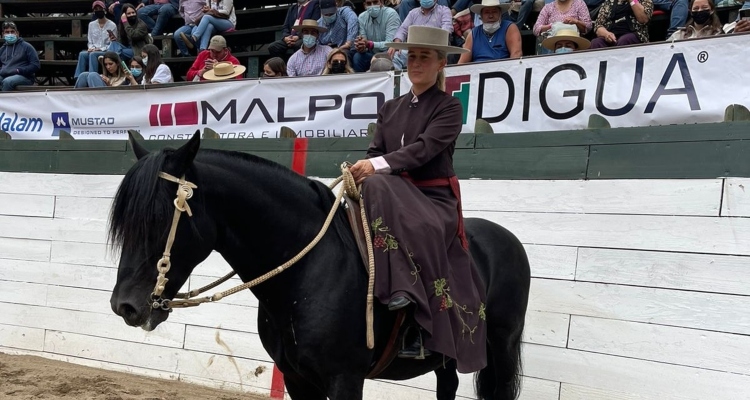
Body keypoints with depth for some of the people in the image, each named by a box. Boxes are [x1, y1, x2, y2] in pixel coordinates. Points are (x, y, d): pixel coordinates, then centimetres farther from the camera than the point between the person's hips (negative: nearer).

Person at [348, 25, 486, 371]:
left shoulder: (448, 107, 1)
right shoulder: (390, 109, 18)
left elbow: (424, 148, -15)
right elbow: (375, 151, 10)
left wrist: (377, 165, -27)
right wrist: (361, 170, -14)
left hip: (435, 197, -4)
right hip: (395, 193, 4)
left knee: (420, 231, -37)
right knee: (375, 187, -33)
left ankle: (421, 328, -29)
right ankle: (398, 289, -37)